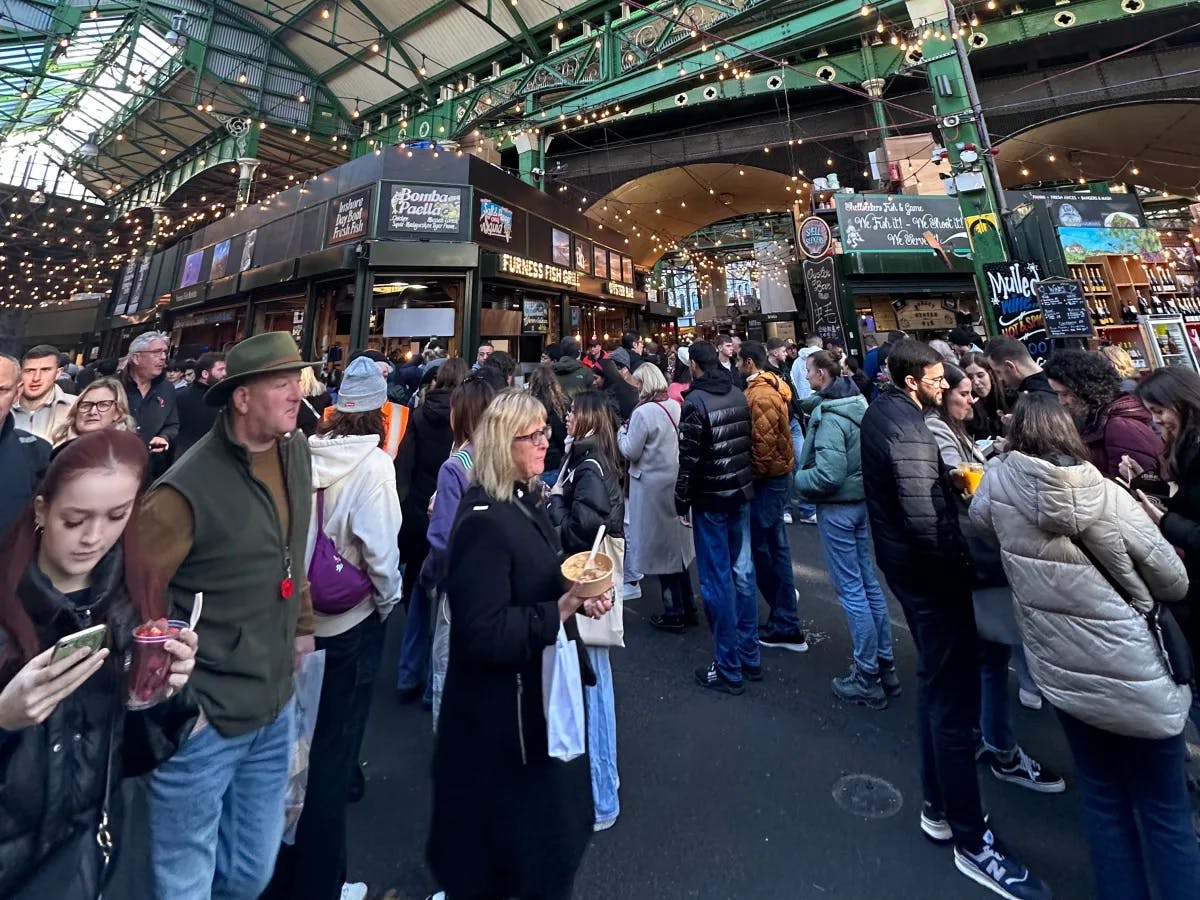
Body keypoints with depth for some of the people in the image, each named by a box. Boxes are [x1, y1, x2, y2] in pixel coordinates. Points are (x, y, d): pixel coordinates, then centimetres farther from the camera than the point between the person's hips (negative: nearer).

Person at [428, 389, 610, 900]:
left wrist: (578, 597, -2)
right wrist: (559, 613, -28)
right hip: (502, 709, -9)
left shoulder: (524, 501, 4)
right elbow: (483, 635, -27)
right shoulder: (484, 520, -26)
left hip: (534, 691, 9)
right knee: (510, 829, 15)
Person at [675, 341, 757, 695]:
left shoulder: (695, 401, -15)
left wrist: (682, 501, -6)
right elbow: (748, 444, 11)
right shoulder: (739, 395, 6)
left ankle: (728, 668, 14)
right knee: (743, 572, 14)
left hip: (710, 500, -7)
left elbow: (689, 458, -16)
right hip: (741, 494, 7)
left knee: (717, 581, 2)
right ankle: (750, 657, 28)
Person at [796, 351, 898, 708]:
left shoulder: (829, 417, -21)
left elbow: (829, 474, -27)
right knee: (869, 583, 17)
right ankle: (885, 666, 30)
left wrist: (798, 479, -11)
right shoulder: (857, 402, 7)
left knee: (851, 589, 1)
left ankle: (866, 678, 15)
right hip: (861, 501, 9)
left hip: (837, 507, -9)